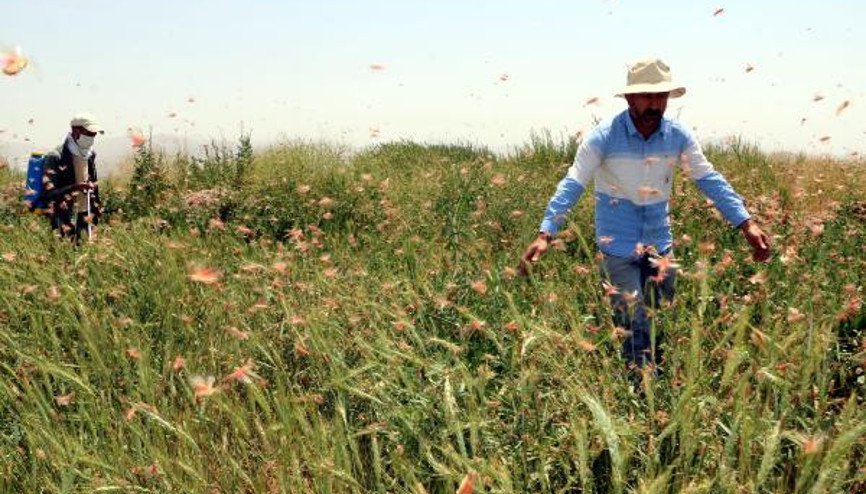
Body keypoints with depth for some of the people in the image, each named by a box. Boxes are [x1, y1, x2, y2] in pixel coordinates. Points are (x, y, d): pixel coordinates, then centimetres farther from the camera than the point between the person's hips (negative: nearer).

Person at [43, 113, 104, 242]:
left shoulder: (90, 155, 11)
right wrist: (74, 187, -32)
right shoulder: (56, 157, -12)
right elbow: (48, 192, -19)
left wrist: (96, 211, 15)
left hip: (85, 217, 7)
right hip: (64, 217, -7)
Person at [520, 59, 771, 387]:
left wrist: (747, 224, -10)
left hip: (660, 245, 4)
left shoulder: (679, 136, -4)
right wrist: (545, 234, -32)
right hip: (618, 247, -4)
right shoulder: (604, 137, -15)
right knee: (633, 329, -6)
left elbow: (709, 180, -1)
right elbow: (572, 185, -19)